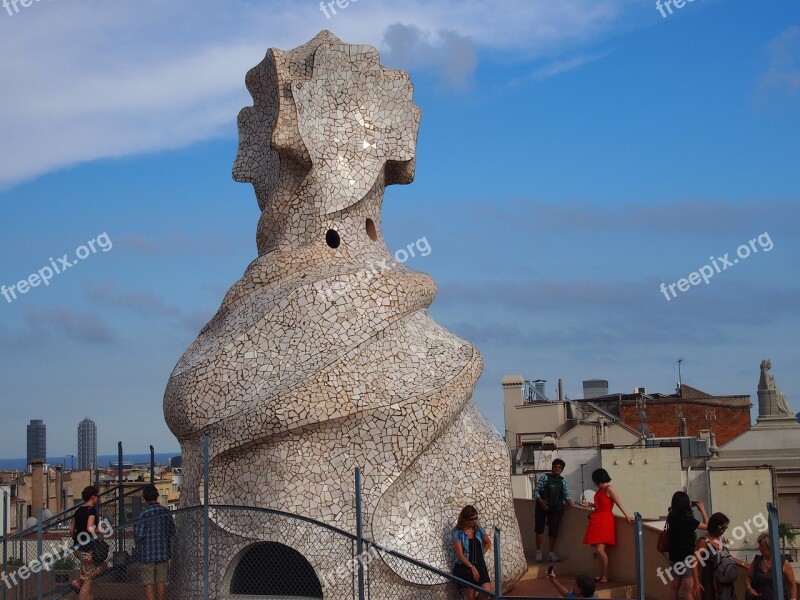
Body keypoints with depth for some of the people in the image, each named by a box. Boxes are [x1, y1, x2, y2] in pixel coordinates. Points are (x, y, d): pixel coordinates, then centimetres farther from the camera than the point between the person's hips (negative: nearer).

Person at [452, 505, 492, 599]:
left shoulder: (478, 529, 6)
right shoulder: (458, 533, -9)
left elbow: (488, 543, 23)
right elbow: (460, 555, -13)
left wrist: (480, 554, 9)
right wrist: (472, 567, -19)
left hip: (480, 565, 3)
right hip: (465, 567, -3)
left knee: (488, 591, -14)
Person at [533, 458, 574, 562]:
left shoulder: (563, 481, 10)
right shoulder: (545, 477, 1)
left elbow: (566, 494, 7)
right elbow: (536, 491, -2)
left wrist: (568, 500, -15)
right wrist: (540, 500, -18)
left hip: (556, 508, 2)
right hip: (542, 506, -2)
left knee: (553, 531, 2)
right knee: (539, 529, -2)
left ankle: (552, 553, 14)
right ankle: (538, 551, 7)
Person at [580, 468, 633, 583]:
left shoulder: (609, 489, -10)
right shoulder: (600, 490, 14)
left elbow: (619, 503, -16)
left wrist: (627, 515, -22)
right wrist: (589, 504, 14)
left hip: (605, 521, -9)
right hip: (597, 520, 9)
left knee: (600, 549, -14)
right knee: (598, 549, 9)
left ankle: (605, 576, -5)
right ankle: (601, 575, 16)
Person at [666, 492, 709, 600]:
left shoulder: (671, 518, -2)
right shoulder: (688, 520, -21)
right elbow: (707, 526, -10)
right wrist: (702, 510, 1)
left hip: (674, 557, 7)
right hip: (687, 558, -7)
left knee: (674, 588, 15)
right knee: (688, 590, 0)